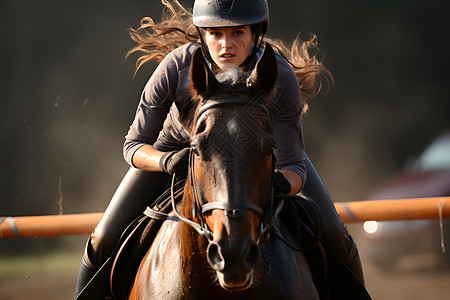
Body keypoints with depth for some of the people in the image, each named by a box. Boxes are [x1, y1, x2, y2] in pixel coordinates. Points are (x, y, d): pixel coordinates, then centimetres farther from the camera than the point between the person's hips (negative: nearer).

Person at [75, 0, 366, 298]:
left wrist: (283, 182, -57)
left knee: (333, 237, -11)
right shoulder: (176, 67, -37)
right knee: (105, 242, -7)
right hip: (183, 146, 0)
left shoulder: (282, 79, -38)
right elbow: (135, 146, -27)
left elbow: (294, 167, -33)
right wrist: (166, 161, -50)